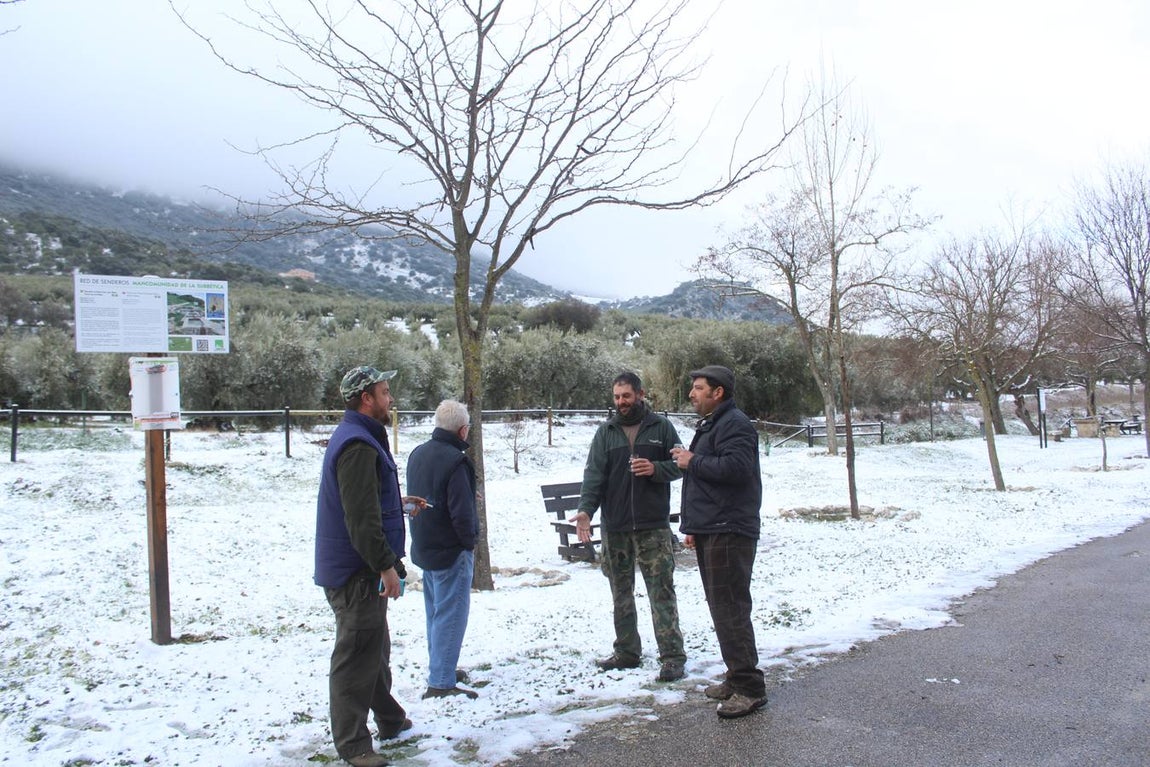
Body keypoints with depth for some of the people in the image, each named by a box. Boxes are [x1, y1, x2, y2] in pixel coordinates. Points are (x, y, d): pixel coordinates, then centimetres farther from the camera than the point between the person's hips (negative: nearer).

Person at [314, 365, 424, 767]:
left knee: (375, 647, 22)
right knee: (357, 656, -1)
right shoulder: (357, 445, -21)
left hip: (362, 569, 11)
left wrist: (398, 502, 29)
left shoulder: (356, 437, 14)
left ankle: (390, 719, 38)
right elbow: (361, 517, -27)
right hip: (358, 572, -11)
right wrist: (386, 565, -24)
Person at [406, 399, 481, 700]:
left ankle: (439, 669, 31)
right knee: (451, 614, -3)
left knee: (436, 612, 20)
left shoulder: (418, 454, 6)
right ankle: (441, 683, -1)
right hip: (451, 551, -9)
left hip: (424, 548, 9)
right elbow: (462, 511, -23)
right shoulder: (454, 461, -22)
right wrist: (470, 544, -8)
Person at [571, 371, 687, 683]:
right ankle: (626, 652, 24)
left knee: (662, 590, -4)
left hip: (654, 525, -3)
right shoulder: (606, 432, 6)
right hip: (615, 527, 3)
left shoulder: (661, 427, 2)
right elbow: (593, 473, -2)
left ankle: (672, 656, 0)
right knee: (621, 592, 12)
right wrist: (585, 509, -16)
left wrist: (656, 468, -15)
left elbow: (679, 465, 5)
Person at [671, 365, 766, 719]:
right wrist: (692, 525, 25)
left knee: (730, 609, -10)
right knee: (722, 607, 14)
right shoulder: (709, 425, 22)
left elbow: (736, 467, -28)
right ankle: (737, 678, 23)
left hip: (728, 533, -11)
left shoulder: (734, 424, -12)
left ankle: (749, 688, -5)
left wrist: (693, 461, -15)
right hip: (710, 531, 11)